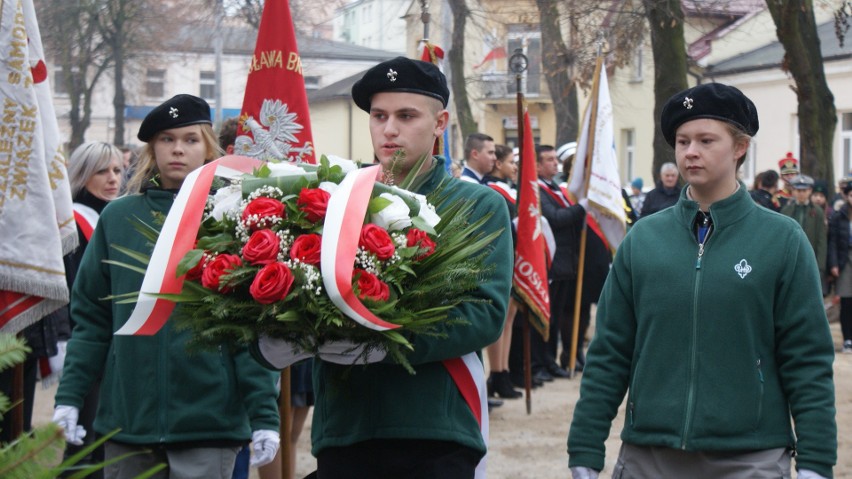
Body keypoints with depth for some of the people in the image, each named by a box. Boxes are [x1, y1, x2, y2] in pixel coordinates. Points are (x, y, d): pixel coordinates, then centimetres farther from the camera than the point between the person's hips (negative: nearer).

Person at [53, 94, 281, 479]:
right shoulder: (118, 217, 6)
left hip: (208, 419, -2)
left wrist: (264, 415, -8)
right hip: (126, 415, 3)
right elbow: (91, 317, 8)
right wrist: (68, 397, 0)